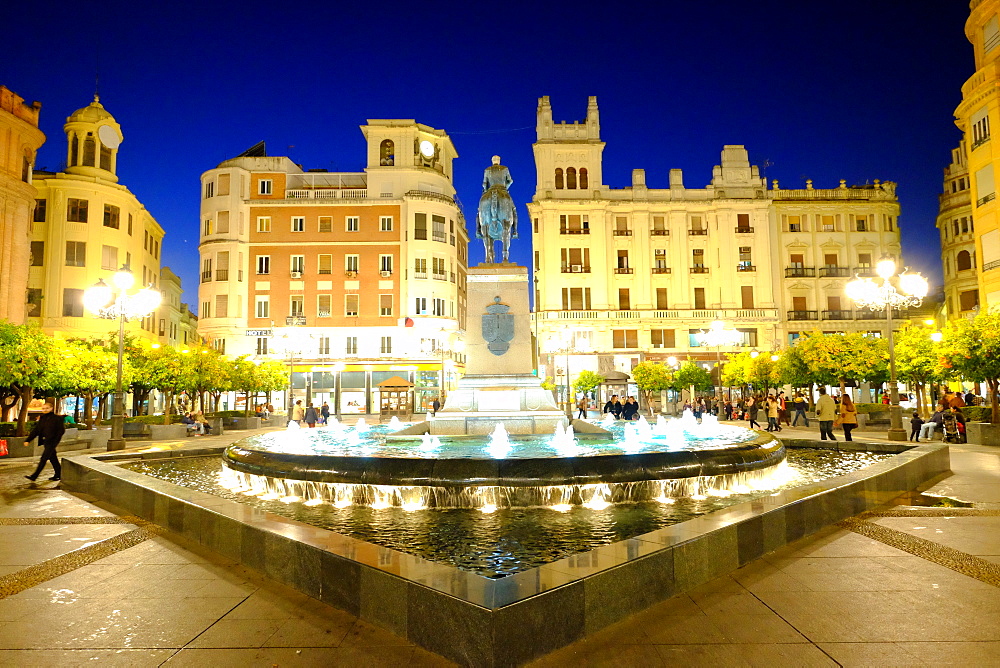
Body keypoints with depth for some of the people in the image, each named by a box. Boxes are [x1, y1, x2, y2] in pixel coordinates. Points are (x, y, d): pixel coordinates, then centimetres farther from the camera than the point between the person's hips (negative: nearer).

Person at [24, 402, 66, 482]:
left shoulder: (57, 418, -8)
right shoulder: (42, 418, 11)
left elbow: (61, 430, -10)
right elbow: (35, 430, 12)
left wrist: (55, 441, -16)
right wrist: (28, 440, 3)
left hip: (52, 442, -7)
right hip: (45, 441, 7)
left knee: (43, 459, -9)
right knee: (53, 458, 13)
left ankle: (34, 476, -10)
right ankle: (58, 474, 22)